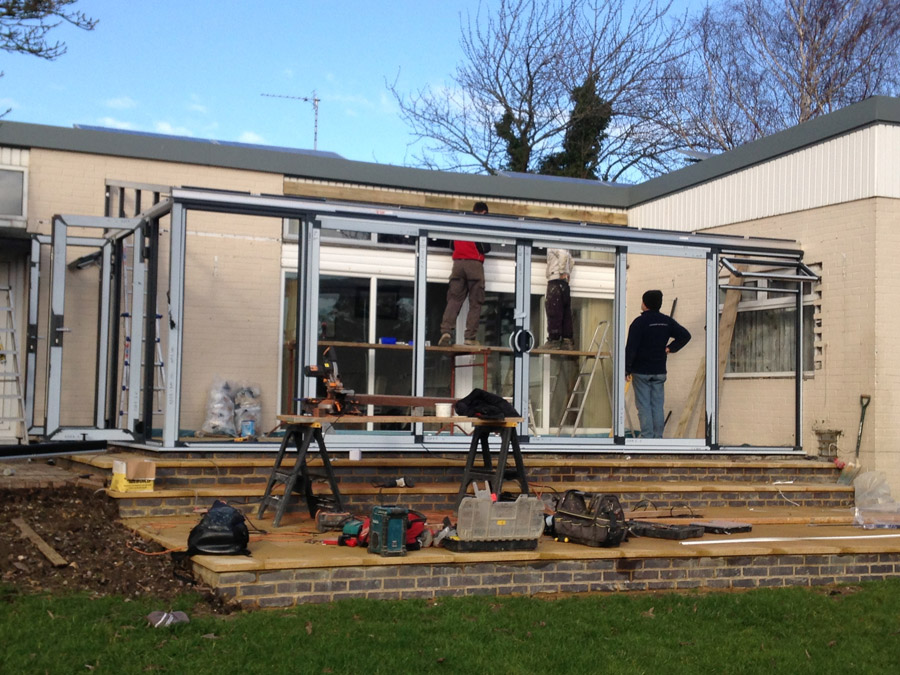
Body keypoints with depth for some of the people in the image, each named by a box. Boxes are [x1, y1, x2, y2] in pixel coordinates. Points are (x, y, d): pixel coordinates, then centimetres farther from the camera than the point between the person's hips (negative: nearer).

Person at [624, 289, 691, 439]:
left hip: (641, 371, -5)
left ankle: (647, 437, -5)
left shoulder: (639, 322, -11)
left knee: (644, 406, -2)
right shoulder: (667, 321, 5)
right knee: (658, 406, 8)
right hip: (660, 371, 5)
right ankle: (658, 437, 9)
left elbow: (631, 348, -15)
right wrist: (670, 348, 8)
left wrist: (627, 369, -9)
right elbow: (685, 335, 6)